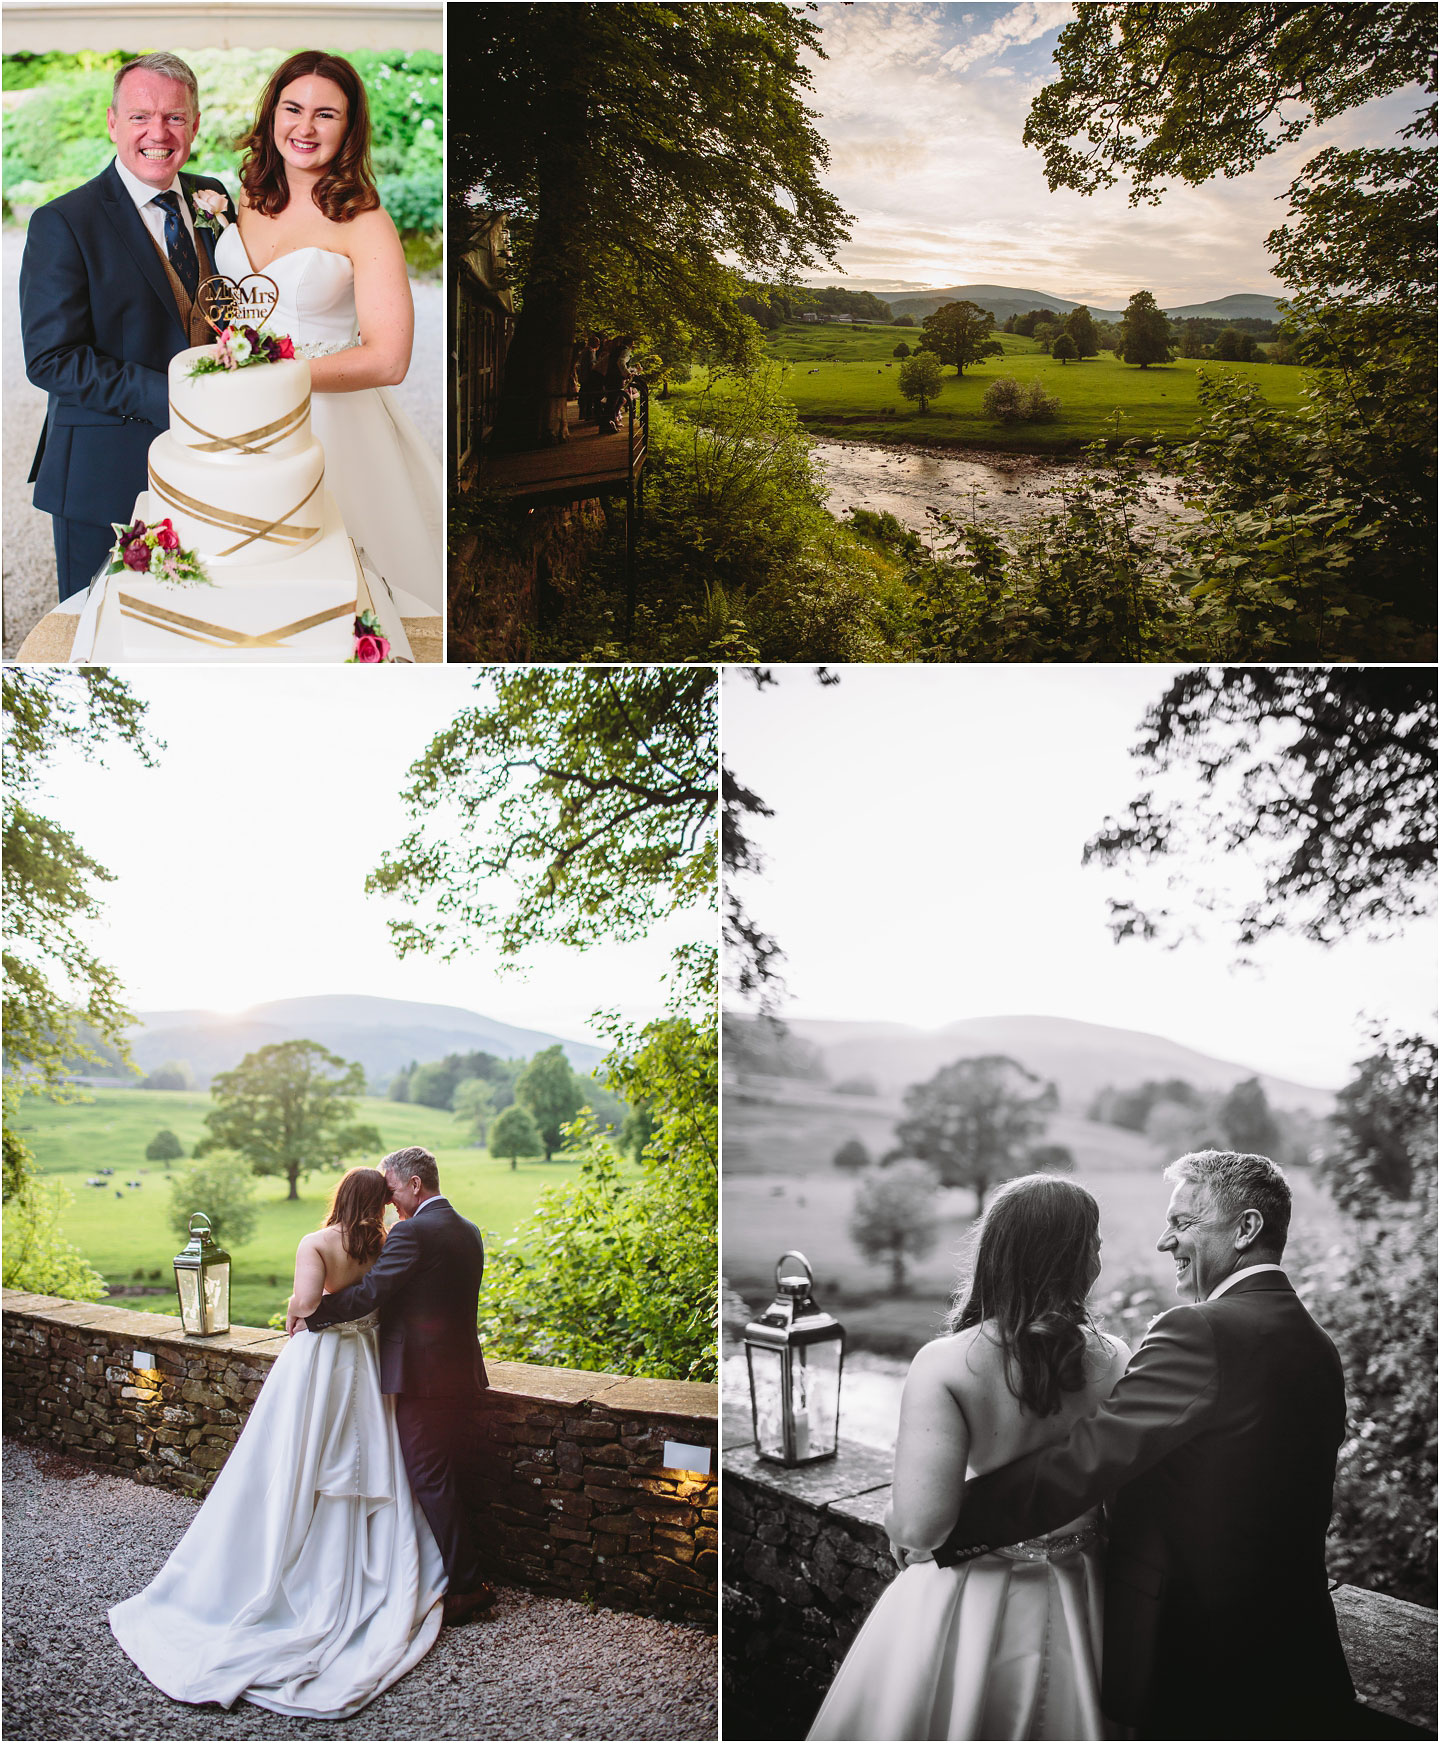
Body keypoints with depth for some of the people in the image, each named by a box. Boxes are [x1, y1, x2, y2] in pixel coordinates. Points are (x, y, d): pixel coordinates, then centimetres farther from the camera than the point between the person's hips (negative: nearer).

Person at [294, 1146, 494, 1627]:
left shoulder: (413, 1232, -16)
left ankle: (466, 1585, 1)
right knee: (459, 1479, 15)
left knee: (432, 1482, -1)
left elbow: (368, 1294, -19)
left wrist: (309, 1312, -7)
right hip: (463, 1372, 9)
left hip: (422, 1375, -8)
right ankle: (467, 1570, 23)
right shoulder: (468, 1231, 12)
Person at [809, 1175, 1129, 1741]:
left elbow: (921, 1527, -27)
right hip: (1071, 1606, 3)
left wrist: (895, 1522, -5)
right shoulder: (1115, 1360, -12)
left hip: (966, 1607, -3)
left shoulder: (944, 1364, -22)